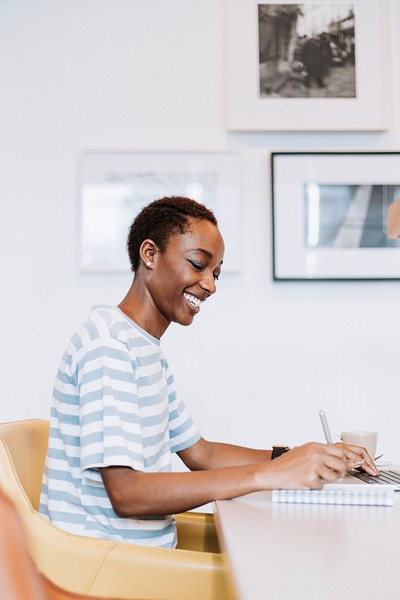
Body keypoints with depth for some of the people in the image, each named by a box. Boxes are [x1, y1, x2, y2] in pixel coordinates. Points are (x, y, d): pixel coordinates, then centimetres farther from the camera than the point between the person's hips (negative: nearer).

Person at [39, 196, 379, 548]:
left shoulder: (149, 350, 15)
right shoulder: (108, 344, -17)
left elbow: (199, 453, 16)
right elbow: (126, 493, -24)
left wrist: (310, 458, 4)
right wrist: (267, 475, -27)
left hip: (144, 558, 9)